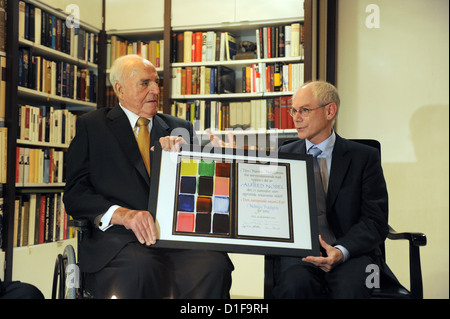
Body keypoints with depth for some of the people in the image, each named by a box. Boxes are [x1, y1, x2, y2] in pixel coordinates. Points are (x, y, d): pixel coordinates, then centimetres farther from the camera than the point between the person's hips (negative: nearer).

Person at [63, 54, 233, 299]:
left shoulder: (180, 129, 21)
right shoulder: (92, 125, 13)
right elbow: (75, 194, 3)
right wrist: (124, 214, -16)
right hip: (120, 240, -3)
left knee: (215, 264, -30)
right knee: (139, 268, -39)